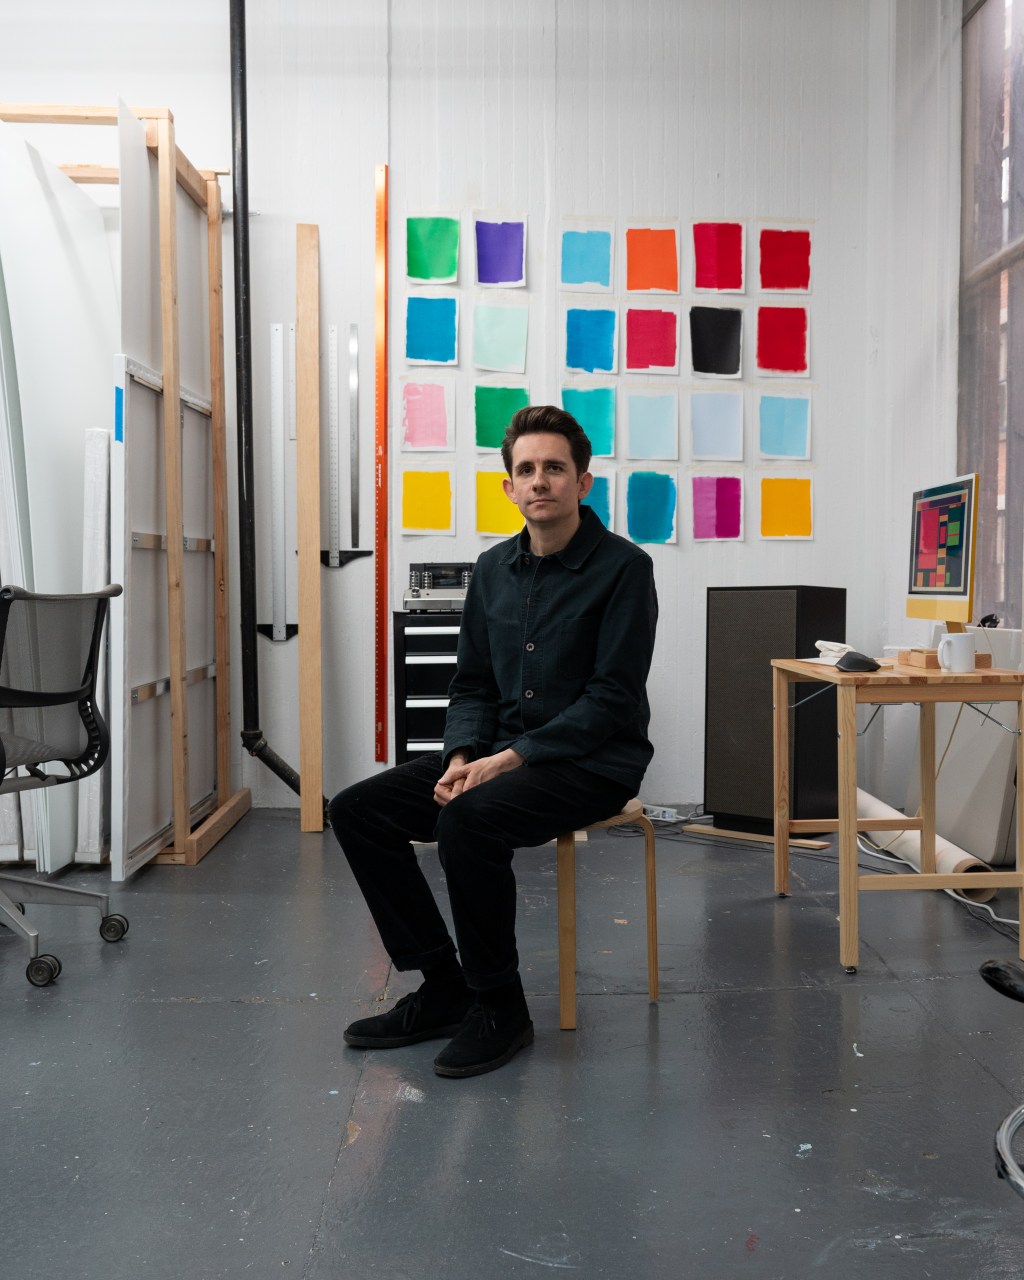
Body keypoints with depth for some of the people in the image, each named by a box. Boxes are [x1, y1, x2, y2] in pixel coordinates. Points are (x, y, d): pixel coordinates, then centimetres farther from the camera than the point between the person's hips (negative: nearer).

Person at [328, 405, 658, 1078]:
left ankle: (501, 1009, -11)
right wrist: (463, 756, -7)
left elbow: (612, 698, -16)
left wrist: (511, 758, -21)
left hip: (594, 763, -7)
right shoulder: (494, 568, 10)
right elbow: (473, 684, 13)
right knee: (357, 810, -7)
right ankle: (444, 989, 2)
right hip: (503, 753, 7)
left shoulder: (623, 567, -10)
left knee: (468, 819, -34)